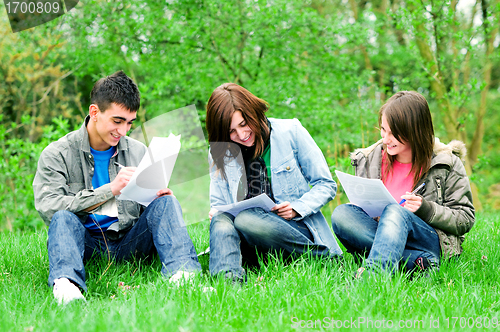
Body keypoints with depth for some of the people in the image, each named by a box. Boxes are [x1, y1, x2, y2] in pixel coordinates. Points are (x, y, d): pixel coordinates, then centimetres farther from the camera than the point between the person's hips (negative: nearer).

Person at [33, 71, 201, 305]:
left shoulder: (138, 151, 10)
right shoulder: (57, 154, -2)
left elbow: (147, 207, 16)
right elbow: (48, 206, -17)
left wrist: (158, 196, -11)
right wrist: (110, 189, -23)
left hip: (127, 242, 3)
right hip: (86, 244, -3)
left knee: (165, 202, -17)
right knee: (64, 217, -31)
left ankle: (183, 271, -39)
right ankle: (66, 282, -57)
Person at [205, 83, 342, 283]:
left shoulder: (290, 132, 3)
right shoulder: (219, 154, 12)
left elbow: (326, 185, 4)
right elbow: (218, 205, 15)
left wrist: (297, 208, -13)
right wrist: (216, 213, -9)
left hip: (296, 228, -3)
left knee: (245, 220, -33)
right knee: (221, 219, -27)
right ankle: (226, 278, -48)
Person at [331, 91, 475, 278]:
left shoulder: (446, 164, 0)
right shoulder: (370, 159, 10)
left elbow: (465, 220, 1)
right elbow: (362, 207, 19)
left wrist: (426, 209, -15)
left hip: (431, 240, -4)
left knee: (395, 212, -35)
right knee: (341, 214, -24)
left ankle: (369, 276, -60)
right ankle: (418, 261, -35)